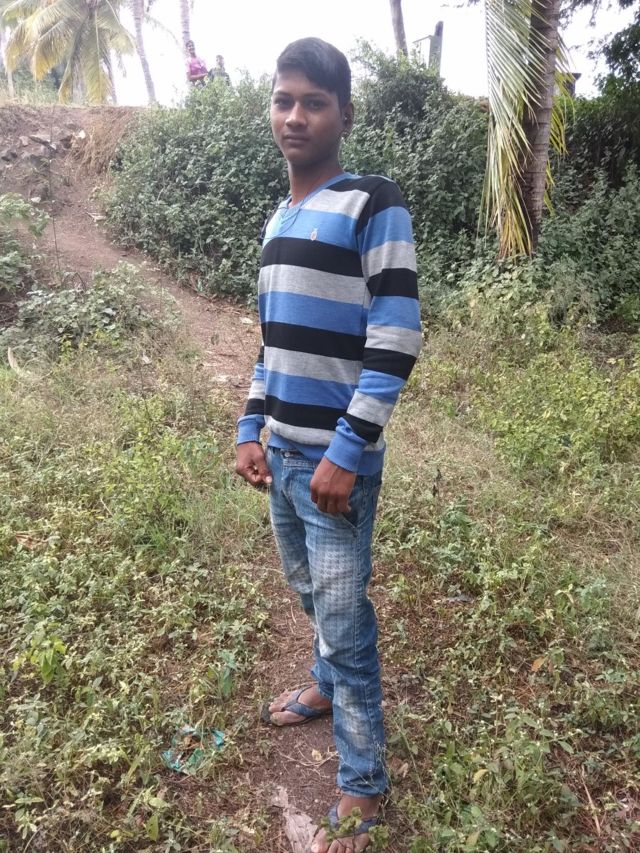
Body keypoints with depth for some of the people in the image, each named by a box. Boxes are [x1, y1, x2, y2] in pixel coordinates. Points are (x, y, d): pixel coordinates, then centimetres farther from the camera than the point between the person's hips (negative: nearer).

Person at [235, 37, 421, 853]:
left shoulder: (373, 205, -9)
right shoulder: (279, 219, 14)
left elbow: (397, 339, -16)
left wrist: (347, 452, -18)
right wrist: (251, 429, 12)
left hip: (336, 459, -7)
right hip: (280, 451, 7)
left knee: (344, 618, 2)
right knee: (310, 593, 22)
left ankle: (362, 786, 20)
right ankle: (327, 685, 48)